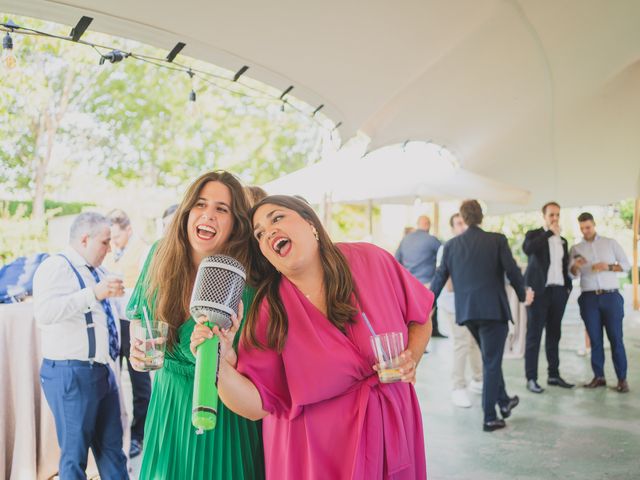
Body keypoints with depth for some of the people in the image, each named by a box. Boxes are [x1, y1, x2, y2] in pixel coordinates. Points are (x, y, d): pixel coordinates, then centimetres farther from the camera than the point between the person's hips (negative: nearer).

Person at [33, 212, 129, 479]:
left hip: (103, 371, 9)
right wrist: (93, 294, -34)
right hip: (71, 374, -8)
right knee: (75, 453, 4)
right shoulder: (57, 267, -12)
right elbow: (44, 312, -30)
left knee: (111, 448, 16)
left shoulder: (97, 272, 15)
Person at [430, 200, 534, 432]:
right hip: (493, 308, -4)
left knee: (491, 358, 23)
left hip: (466, 311, 4)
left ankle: (504, 402, 36)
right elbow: (512, 271, -6)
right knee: (491, 363, 3)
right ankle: (489, 418, 6)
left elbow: (440, 277, 6)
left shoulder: (451, 245, 3)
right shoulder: (497, 240, -6)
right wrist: (523, 295, 12)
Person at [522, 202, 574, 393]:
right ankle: (531, 378, -2)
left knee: (554, 334, 10)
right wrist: (549, 233, -19)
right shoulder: (534, 234, 0)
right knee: (534, 334, -4)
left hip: (558, 291, 6)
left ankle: (554, 374, 18)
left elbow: (565, 267, 20)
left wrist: (568, 287, 7)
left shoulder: (563, 241, 17)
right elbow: (527, 249, -23)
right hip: (540, 291, -5)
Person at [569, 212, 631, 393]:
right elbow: (572, 274, 1)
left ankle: (622, 378, -1)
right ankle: (599, 376, 9)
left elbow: (626, 265, 5)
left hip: (611, 296, -1)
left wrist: (608, 267, -12)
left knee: (616, 338, -4)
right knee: (595, 339, 3)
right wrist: (575, 266, -22)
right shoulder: (576, 248, 10)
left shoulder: (610, 243, 8)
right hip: (589, 298, 2)